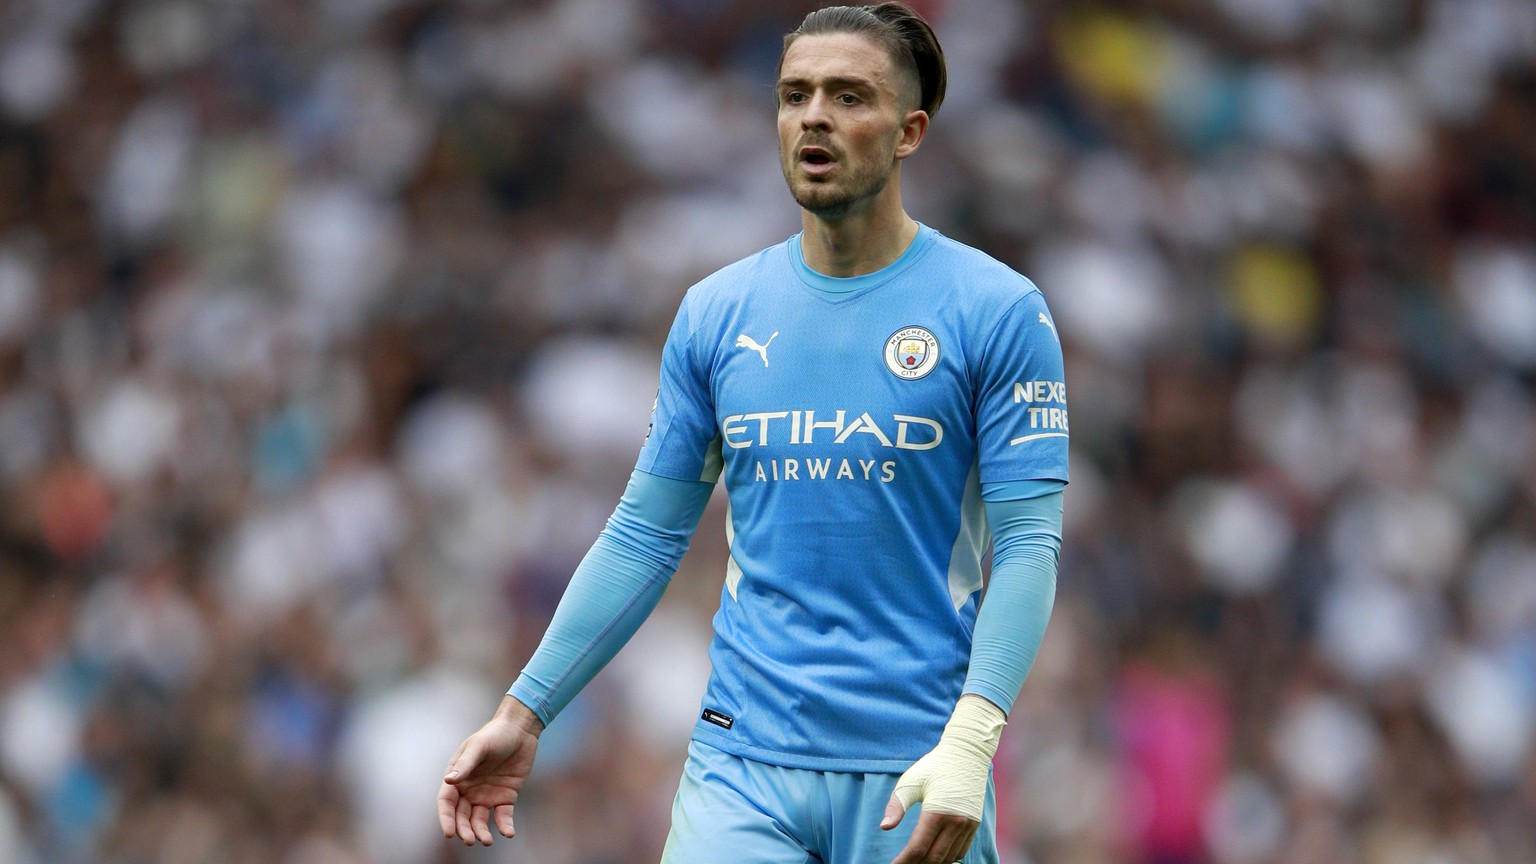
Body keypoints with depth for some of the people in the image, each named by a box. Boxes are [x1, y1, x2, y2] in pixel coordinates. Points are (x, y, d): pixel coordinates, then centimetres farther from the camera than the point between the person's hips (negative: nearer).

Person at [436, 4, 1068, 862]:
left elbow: (1028, 544, -8)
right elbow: (646, 534, 13)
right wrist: (524, 712, 8)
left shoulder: (998, 310, -3)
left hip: (912, 780, -2)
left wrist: (969, 742, -21)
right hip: (744, 760, 2)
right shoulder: (716, 312, 8)